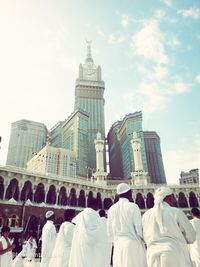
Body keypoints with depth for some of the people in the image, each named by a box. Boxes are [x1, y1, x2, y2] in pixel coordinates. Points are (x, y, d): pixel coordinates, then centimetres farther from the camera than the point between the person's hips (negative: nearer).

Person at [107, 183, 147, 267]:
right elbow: (139, 228, -8)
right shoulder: (133, 206, -6)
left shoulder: (111, 209, 6)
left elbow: (110, 231, 10)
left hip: (118, 245, 5)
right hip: (133, 244, -4)